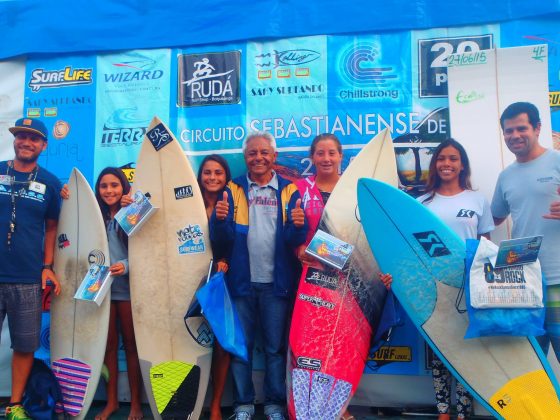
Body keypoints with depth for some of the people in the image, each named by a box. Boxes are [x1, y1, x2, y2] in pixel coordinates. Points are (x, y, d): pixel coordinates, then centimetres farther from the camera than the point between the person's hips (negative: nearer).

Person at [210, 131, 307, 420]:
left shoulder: (288, 191, 3)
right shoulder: (234, 189, 4)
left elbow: (294, 240, -5)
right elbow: (222, 237, -5)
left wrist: (298, 225, -26)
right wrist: (220, 219, -25)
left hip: (276, 282, 0)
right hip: (241, 281, 1)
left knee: (275, 347, 9)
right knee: (240, 345, 8)